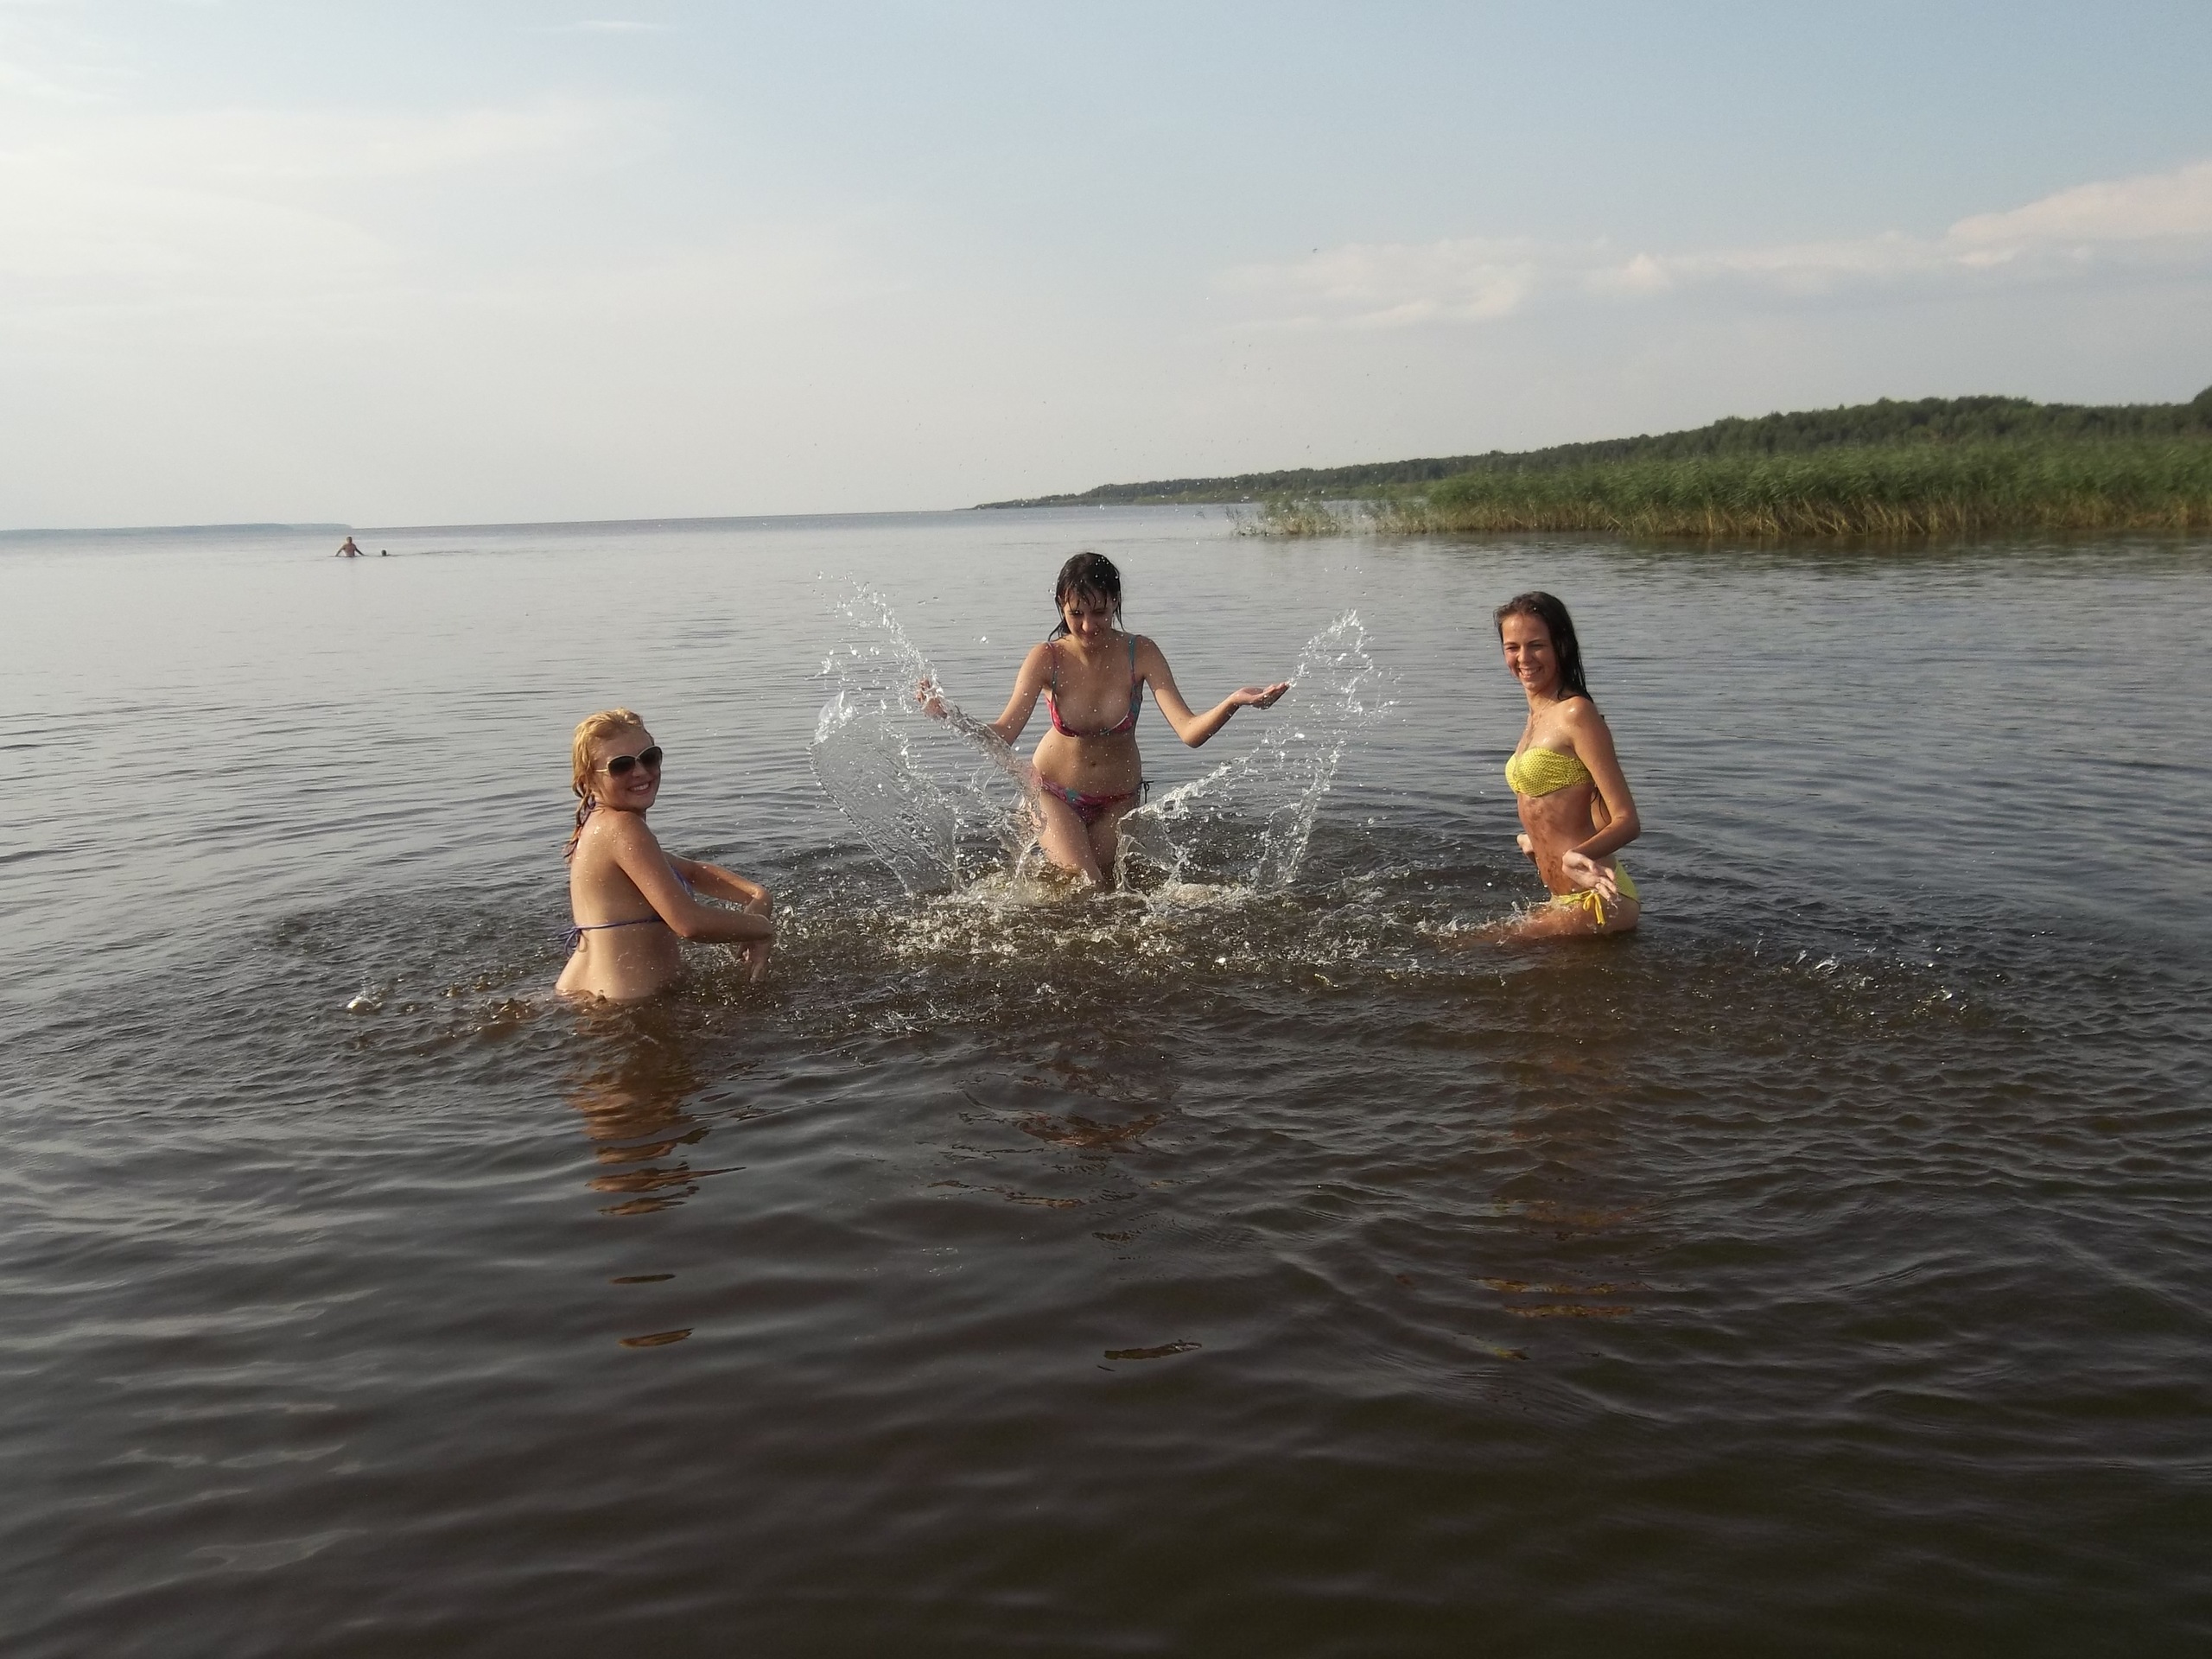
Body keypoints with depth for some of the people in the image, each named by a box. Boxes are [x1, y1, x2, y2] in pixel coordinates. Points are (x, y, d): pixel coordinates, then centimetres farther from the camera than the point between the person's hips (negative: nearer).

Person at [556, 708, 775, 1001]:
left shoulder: (598, 827, 12)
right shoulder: (622, 827, -19)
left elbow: (693, 872, 19)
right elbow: (689, 922, -27)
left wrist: (757, 894, 0)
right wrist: (765, 926, -12)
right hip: (627, 1002, -9)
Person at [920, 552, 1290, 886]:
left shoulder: (1140, 654, -20)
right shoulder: (1046, 659, -20)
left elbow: (1189, 731, -29)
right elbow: (1002, 735, -29)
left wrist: (1234, 702, -48)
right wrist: (952, 717, -48)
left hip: (1118, 800, 2)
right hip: (1054, 793, -2)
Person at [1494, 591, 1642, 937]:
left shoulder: (1575, 713, -15)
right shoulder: (1538, 715, 12)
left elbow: (1627, 821, -20)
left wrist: (1576, 855, -36)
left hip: (1595, 903, -9)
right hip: (1567, 902, 9)